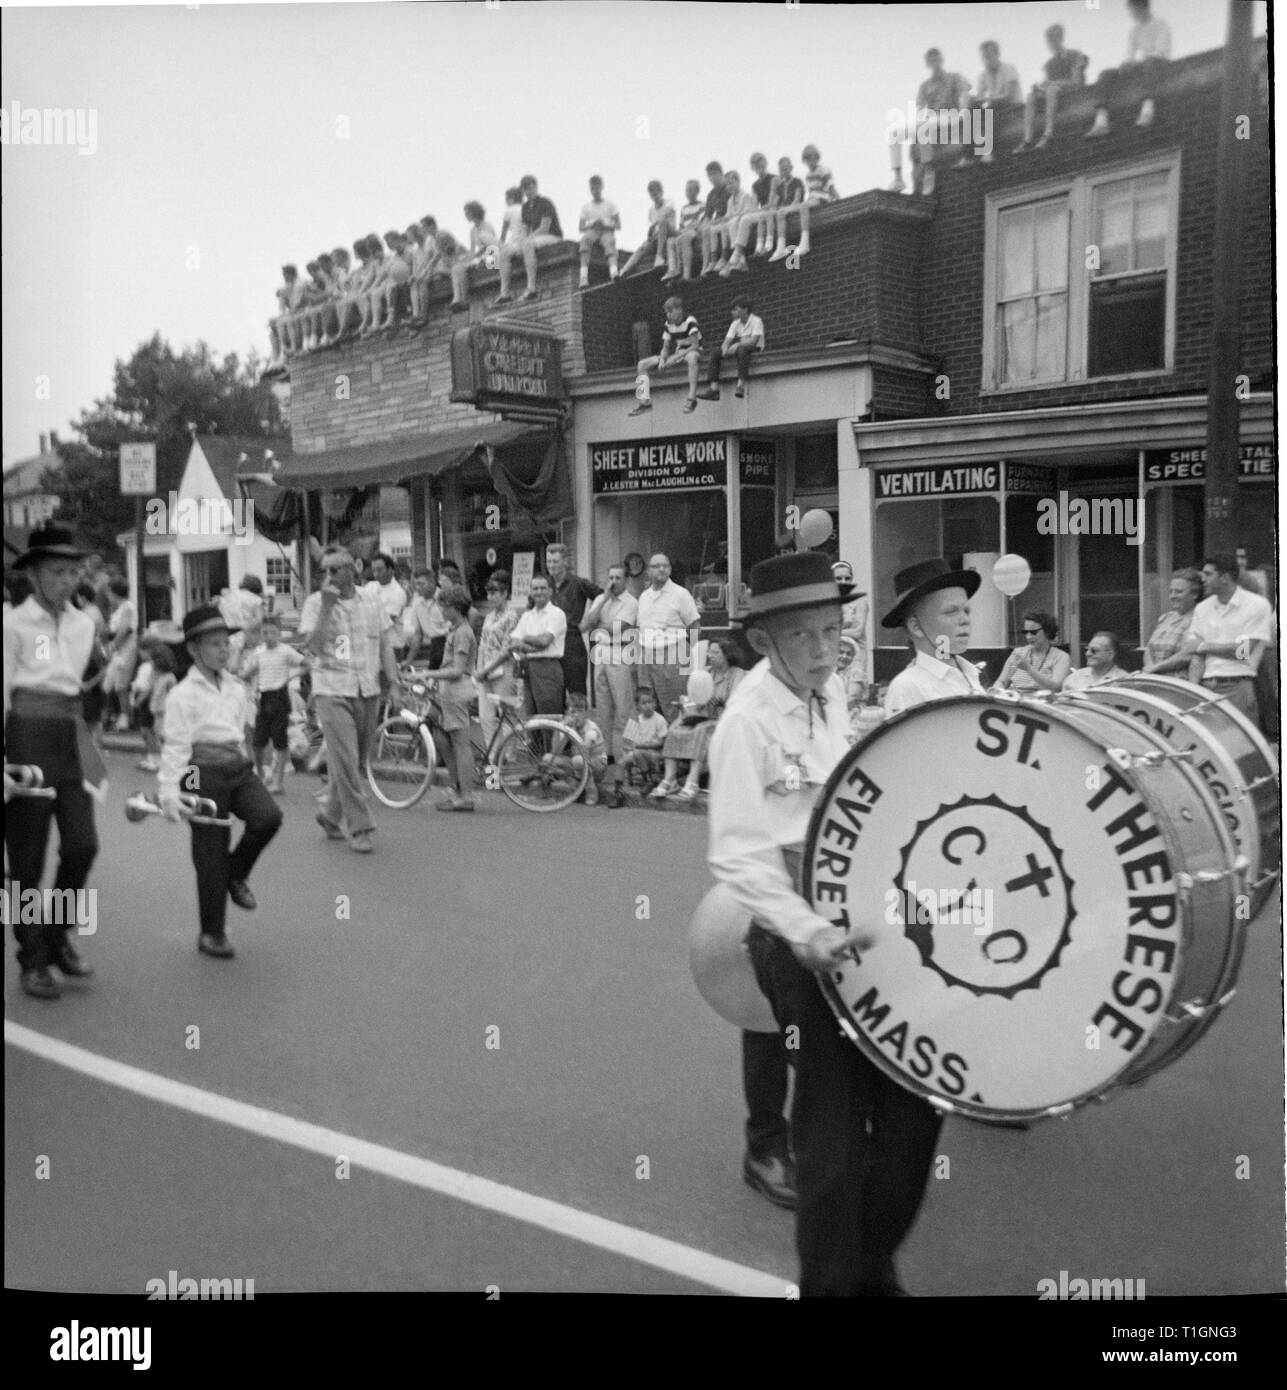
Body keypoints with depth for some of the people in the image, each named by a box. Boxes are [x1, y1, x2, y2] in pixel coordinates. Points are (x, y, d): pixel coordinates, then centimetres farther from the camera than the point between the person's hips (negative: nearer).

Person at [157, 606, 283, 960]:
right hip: (204, 772, -5)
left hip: (238, 768, 5)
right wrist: (169, 791, -15)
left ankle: (237, 874, 6)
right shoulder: (183, 694, -7)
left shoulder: (236, 688, 12)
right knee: (211, 857, 0)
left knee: (269, 816, -22)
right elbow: (175, 745, -10)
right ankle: (211, 933, 16)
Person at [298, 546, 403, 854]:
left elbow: (385, 647, 11)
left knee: (355, 762, 11)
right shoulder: (315, 603, -2)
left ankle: (331, 814, 29)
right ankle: (360, 828, -3)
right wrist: (327, 607, -19)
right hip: (333, 692, -4)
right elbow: (313, 647, -14)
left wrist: (394, 684, 2)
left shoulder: (372, 603, 8)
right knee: (345, 762, -10)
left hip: (368, 691, 4)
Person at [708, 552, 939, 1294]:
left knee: (915, 1096, 13)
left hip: (864, 919, 7)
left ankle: (874, 1267, 34)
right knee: (835, 1128, 2)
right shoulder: (747, 722, -17)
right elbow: (738, 856, -21)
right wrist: (807, 932, -32)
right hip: (804, 940, -7)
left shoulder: (833, 693, 6)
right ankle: (832, 1280, 24)